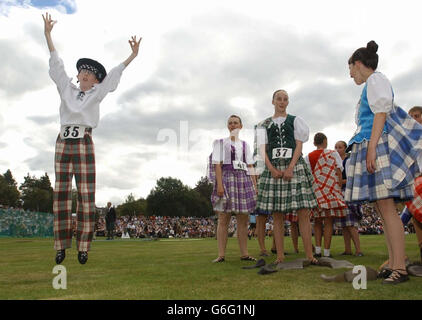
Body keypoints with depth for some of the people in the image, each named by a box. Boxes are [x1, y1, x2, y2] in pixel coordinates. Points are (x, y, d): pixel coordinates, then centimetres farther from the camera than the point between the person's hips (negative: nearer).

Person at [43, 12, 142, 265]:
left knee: (87, 197, -6)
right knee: (61, 195, -1)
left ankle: (83, 248, -3)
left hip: (85, 145, -2)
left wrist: (132, 56, 3)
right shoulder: (67, 89, 16)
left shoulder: (96, 94, 12)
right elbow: (57, 63, 16)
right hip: (63, 143, 2)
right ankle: (61, 247, 4)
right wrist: (48, 34, 16)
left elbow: (114, 75, 7)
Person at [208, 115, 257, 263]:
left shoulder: (245, 144, 19)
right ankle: (221, 255, -4)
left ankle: (244, 253, 8)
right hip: (226, 179, -4)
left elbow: (250, 166, 15)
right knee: (223, 219, -6)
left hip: (243, 181, 4)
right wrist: (219, 184, -13)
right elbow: (217, 164, -2)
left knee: (243, 220, 3)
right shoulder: (220, 142, 9)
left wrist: (254, 185, 6)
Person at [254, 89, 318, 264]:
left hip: (295, 166, -1)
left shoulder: (295, 120, 13)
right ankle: (280, 256, 3)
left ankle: (310, 255, -6)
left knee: (303, 212, -8)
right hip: (273, 168, 1)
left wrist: (290, 168, -10)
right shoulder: (265, 124, 15)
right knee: (277, 214, -1)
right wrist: (272, 169, -9)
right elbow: (263, 149, 7)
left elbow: (299, 145, 4)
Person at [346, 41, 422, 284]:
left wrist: (371, 147, -20)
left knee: (386, 206, -14)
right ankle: (393, 264, 7)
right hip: (371, 146, 10)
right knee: (383, 207, 5)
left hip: (378, 144, -10)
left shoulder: (376, 79, 0)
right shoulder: (372, 85, 27)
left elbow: (381, 114, -12)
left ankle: (400, 268, -14)